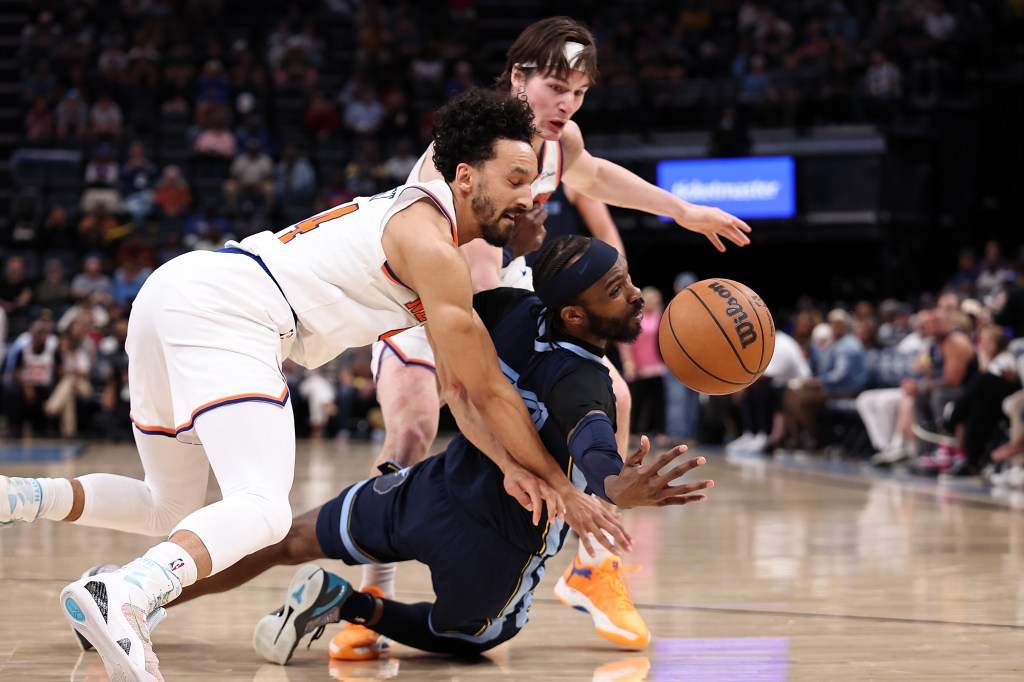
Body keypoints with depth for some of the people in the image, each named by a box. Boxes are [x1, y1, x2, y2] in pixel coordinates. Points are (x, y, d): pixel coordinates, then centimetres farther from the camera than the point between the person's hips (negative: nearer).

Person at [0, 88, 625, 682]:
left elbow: (460, 379, 27)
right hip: (221, 314, -10)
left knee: (168, 509, 22)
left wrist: (510, 462, 16)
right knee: (262, 513, -22)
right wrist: (561, 484, 8)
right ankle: (120, 598, -45)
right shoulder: (432, 246, -5)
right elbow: (489, 390, -1)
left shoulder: (410, 218, 25)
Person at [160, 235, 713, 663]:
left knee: (290, 540, 25)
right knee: (464, 639, 28)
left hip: (430, 493, 5)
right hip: (498, 552, -5)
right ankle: (358, 608, 3)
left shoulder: (517, 312, -9)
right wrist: (616, 489, -66)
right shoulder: (583, 384, -26)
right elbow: (591, 445, -48)